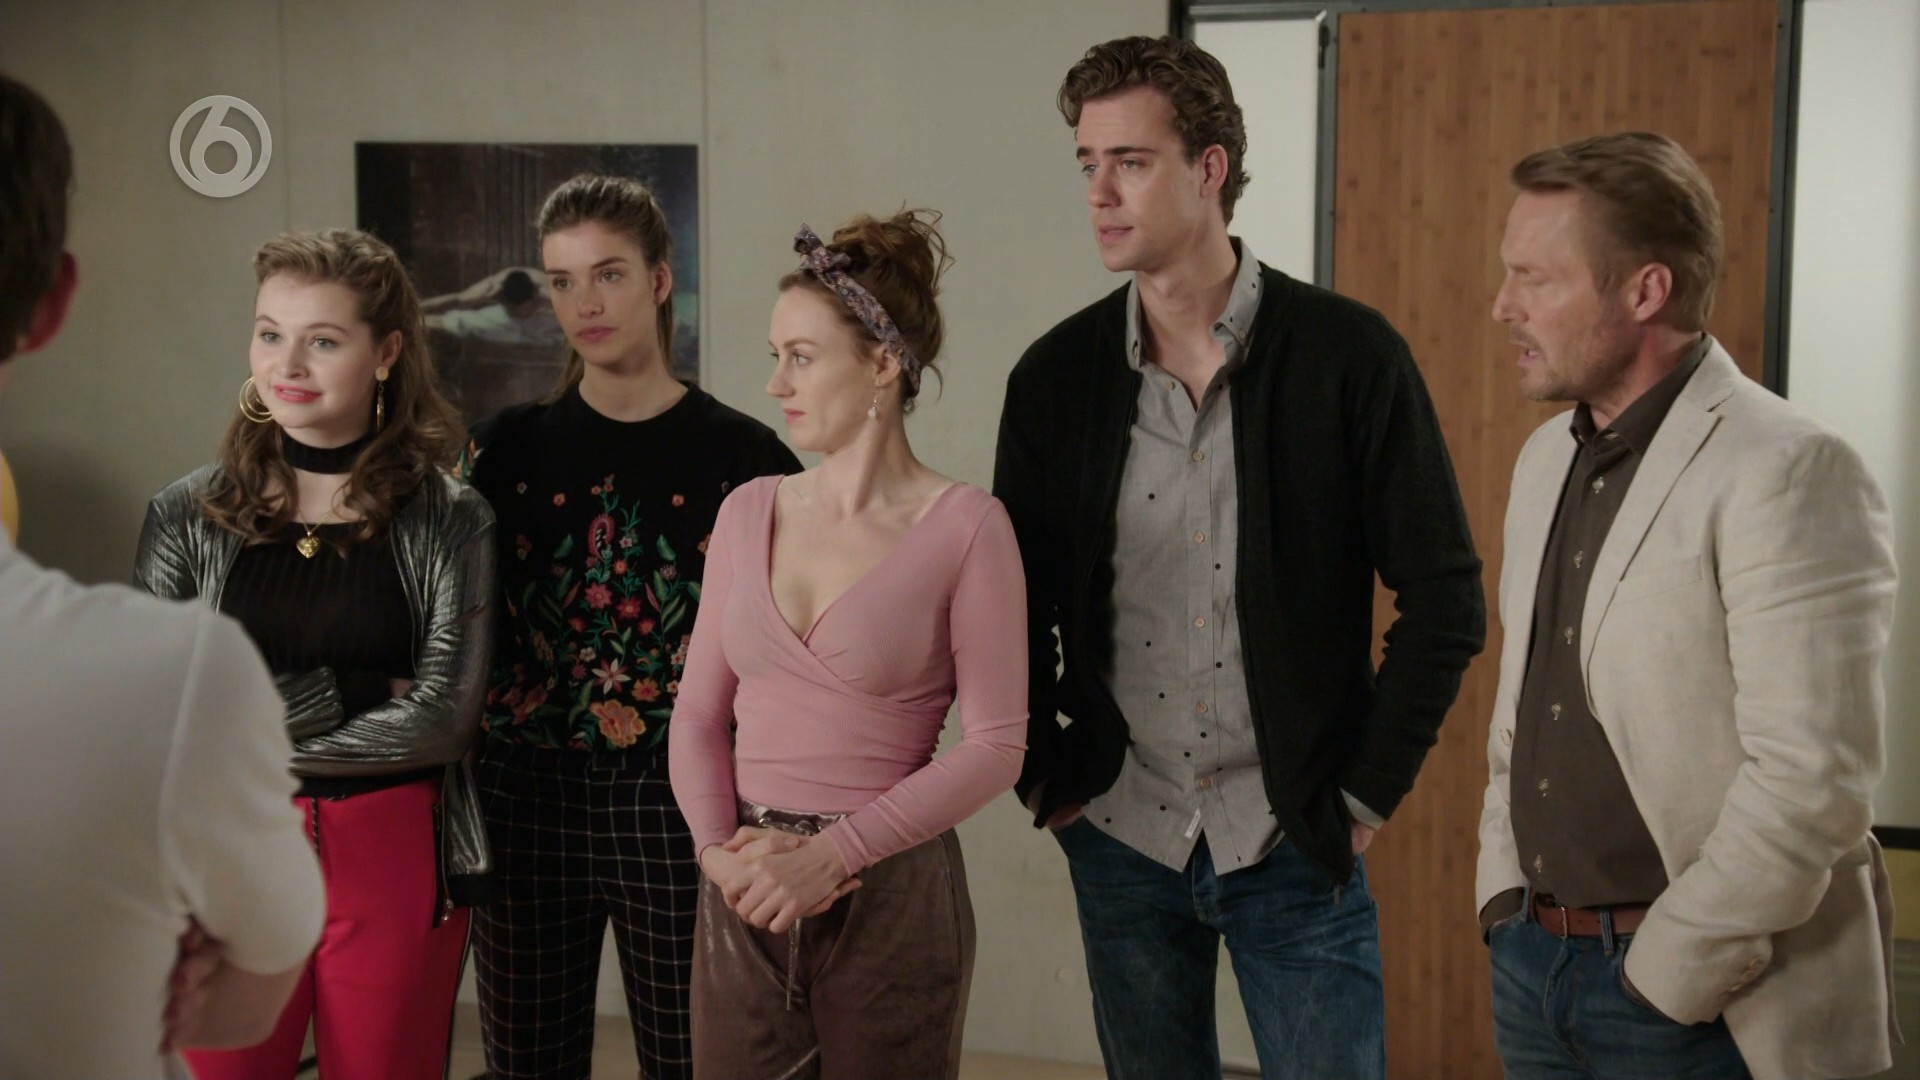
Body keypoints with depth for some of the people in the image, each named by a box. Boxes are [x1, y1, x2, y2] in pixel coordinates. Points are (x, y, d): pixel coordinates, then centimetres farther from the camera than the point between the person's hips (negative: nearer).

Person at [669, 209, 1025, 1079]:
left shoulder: (964, 526, -8)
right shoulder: (749, 511, 6)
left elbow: (995, 746, -10)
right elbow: (699, 711, 7)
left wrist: (834, 853, -15)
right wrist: (718, 849, -9)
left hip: (892, 892, -4)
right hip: (743, 897, 4)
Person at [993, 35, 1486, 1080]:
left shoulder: (1349, 355, -9)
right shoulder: (1054, 375, 0)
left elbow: (1444, 598, -5)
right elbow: (1014, 603, 10)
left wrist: (1367, 793, -6)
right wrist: (1046, 778, 3)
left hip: (1297, 845, -3)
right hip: (1121, 838, 3)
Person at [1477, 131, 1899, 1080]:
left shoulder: (1787, 471, -16)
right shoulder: (1547, 458, 9)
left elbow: (1812, 783, -21)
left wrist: (1667, 976, -16)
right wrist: (1505, 888, 8)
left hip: (1698, 998, -7)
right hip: (1532, 959, 7)